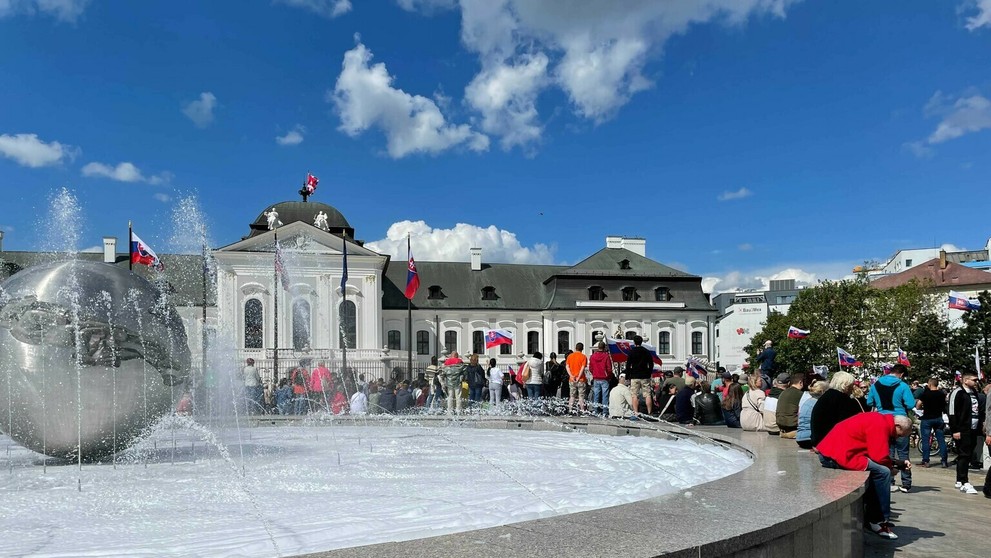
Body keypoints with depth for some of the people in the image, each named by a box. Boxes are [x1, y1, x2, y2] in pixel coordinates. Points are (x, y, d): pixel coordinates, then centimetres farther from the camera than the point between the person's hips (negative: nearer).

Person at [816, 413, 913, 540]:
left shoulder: (880, 421, 19)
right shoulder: (880, 425, -13)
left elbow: (877, 453, 22)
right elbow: (880, 457, -17)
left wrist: (899, 463, 12)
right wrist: (894, 465, 3)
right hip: (836, 456, -11)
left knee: (877, 471, 16)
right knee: (883, 472, -13)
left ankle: (872, 518, 19)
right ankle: (882, 521, -2)